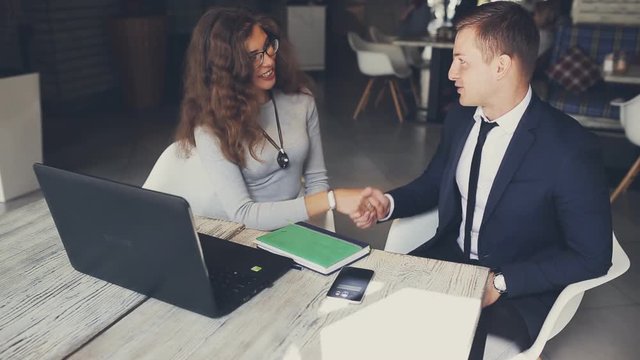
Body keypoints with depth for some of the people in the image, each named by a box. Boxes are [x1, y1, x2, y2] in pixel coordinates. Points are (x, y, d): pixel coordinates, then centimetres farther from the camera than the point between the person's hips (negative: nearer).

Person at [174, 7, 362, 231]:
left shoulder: (301, 99, -2)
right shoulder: (211, 128, -17)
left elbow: (316, 178, 4)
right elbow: (242, 214, -23)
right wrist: (332, 199, -27)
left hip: (296, 229, 5)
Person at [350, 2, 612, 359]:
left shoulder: (571, 148, -22)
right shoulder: (460, 118, -3)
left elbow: (592, 256, -15)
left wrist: (500, 283, -21)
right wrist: (389, 203, -6)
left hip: (519, 293, -5)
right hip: (449, 260, 6)